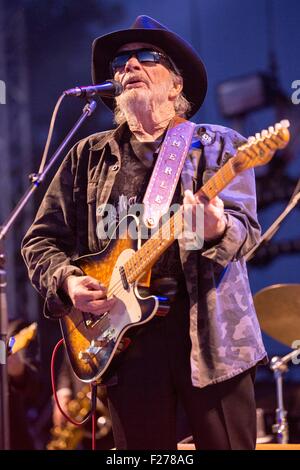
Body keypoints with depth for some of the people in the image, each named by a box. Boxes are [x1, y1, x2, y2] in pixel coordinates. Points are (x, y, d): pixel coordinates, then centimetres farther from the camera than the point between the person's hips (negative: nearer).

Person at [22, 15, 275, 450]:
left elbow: (245, 227, -5)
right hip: (126, 335, 2)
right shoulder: (88, 156, 14)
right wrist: (66, 281, -6)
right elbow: (41, 240, 14)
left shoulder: (218, 145, 7)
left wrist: (217, 231, -28)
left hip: (210, 332, -2)